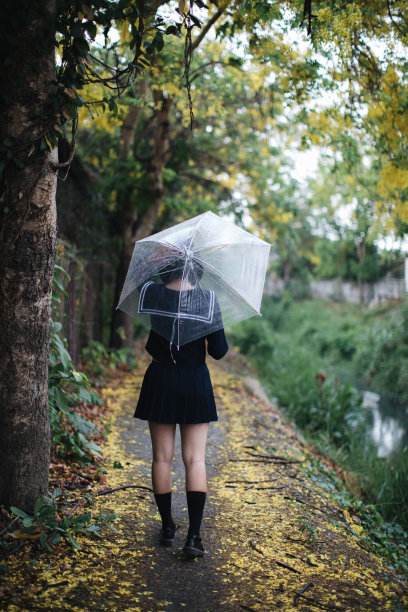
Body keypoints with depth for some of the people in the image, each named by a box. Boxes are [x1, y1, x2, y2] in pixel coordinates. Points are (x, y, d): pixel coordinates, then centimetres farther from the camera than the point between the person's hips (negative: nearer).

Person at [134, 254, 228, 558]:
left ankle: (168, 528, 22)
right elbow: (219, 351, -7)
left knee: (162, 458, 11)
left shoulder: (152, 293, -6)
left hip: (160, 381, 1)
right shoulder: (208, 300, -9)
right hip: (195, 383, -1)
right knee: (195, 459, 5)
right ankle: (194, 536, 0)